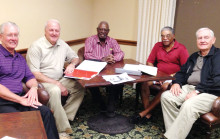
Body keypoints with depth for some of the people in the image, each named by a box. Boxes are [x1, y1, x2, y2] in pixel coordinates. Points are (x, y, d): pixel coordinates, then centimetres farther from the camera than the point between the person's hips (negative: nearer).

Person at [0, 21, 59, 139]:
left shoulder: (20, 58, 21)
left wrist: (33, 87, -3)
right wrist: (20, 100, -16)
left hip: (20, 98, 6)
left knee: (45, 112, -18)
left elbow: (29, 77, 22)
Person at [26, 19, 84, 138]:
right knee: (55, 91, -37)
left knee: (80, 87, -15)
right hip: (42, 81, -7)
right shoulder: (36, 47, -12)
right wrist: (57, 84, -21)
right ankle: (63, 130, -29)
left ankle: (65, 117, -9)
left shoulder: (62, 44, 9)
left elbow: (75, 58, 22)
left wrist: (72, 64, -5)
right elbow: (34, 74, -18)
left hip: (59, 79, 7)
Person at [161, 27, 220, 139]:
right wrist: (176, 83, 0)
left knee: (188, 105, -35)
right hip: (189, 87, 7)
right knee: (166, 96, -16)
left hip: (210, 93, -7)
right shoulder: (194, 56, 22)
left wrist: (197, 90, -20)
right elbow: (182, 72, 23)